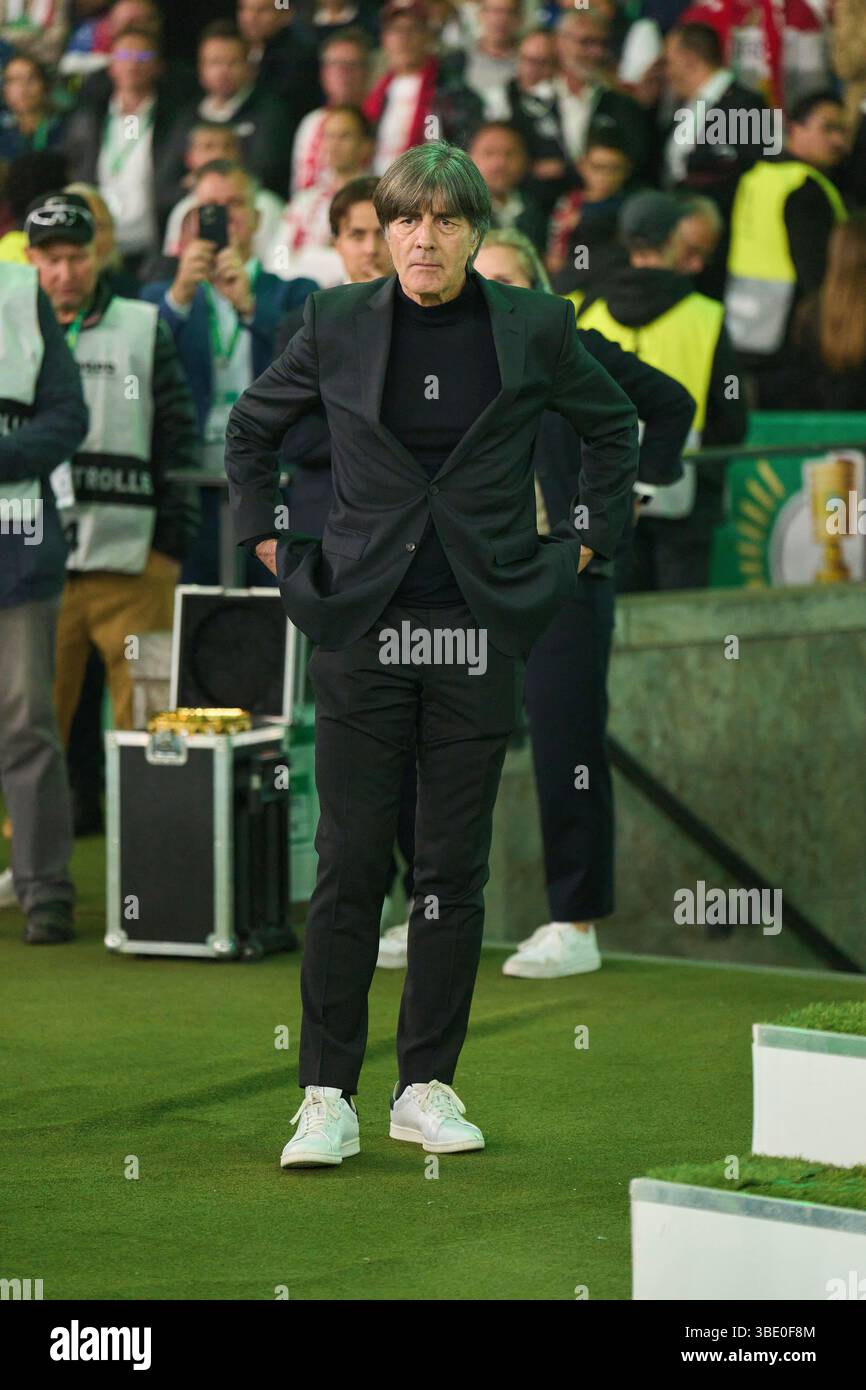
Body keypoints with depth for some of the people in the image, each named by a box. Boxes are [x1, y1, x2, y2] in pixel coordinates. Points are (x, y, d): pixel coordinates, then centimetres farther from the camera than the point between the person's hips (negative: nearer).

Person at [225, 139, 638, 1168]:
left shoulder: (531, 329, 2)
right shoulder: (339, 327, 2)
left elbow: (612, 427, 18)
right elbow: (251, 427, 17)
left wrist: (583, 543, 12)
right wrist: (268, 540, 10)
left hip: (479, 629, 1)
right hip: (361, 628, -1)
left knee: (454, 869, 4)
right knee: (350, 864, -3)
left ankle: (428, 1087, 14)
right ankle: (327, 1096, 3)